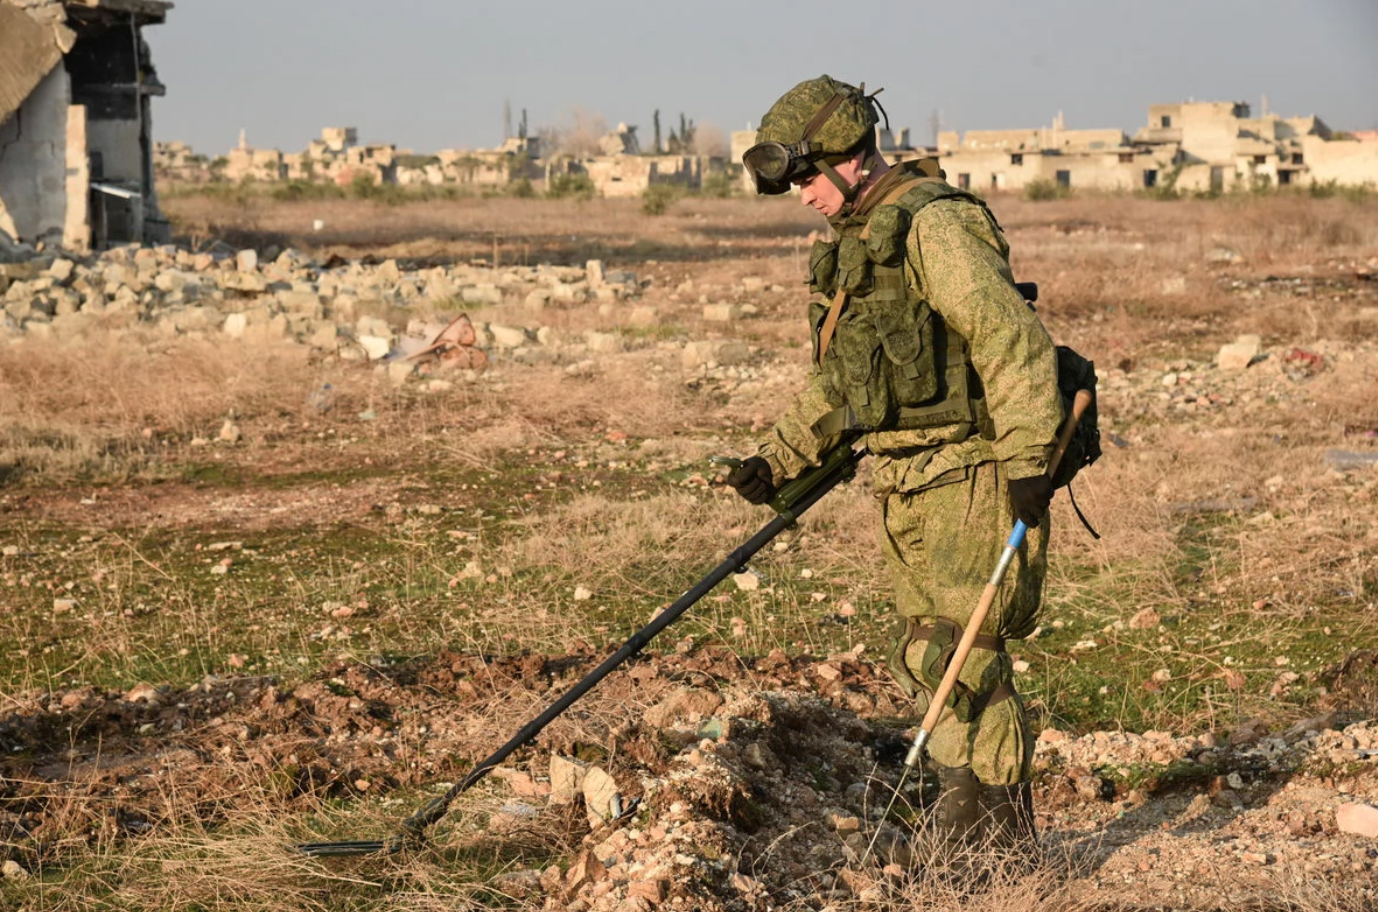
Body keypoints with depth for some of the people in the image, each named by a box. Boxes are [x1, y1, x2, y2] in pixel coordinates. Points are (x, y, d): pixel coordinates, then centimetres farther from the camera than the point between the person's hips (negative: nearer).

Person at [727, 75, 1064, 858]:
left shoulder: (934, 225, -15)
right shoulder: (854, 244, 16)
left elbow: (1015, 343, -20)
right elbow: (837, 381, 24)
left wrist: (1027, 464, -24)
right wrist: (778, 461, 16)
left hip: (969, 476, -9)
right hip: (909, 484, 9)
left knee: (959, 654, -8)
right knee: (930, 655, 11)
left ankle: (1000, 828, 3)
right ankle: (979, 824, 21)